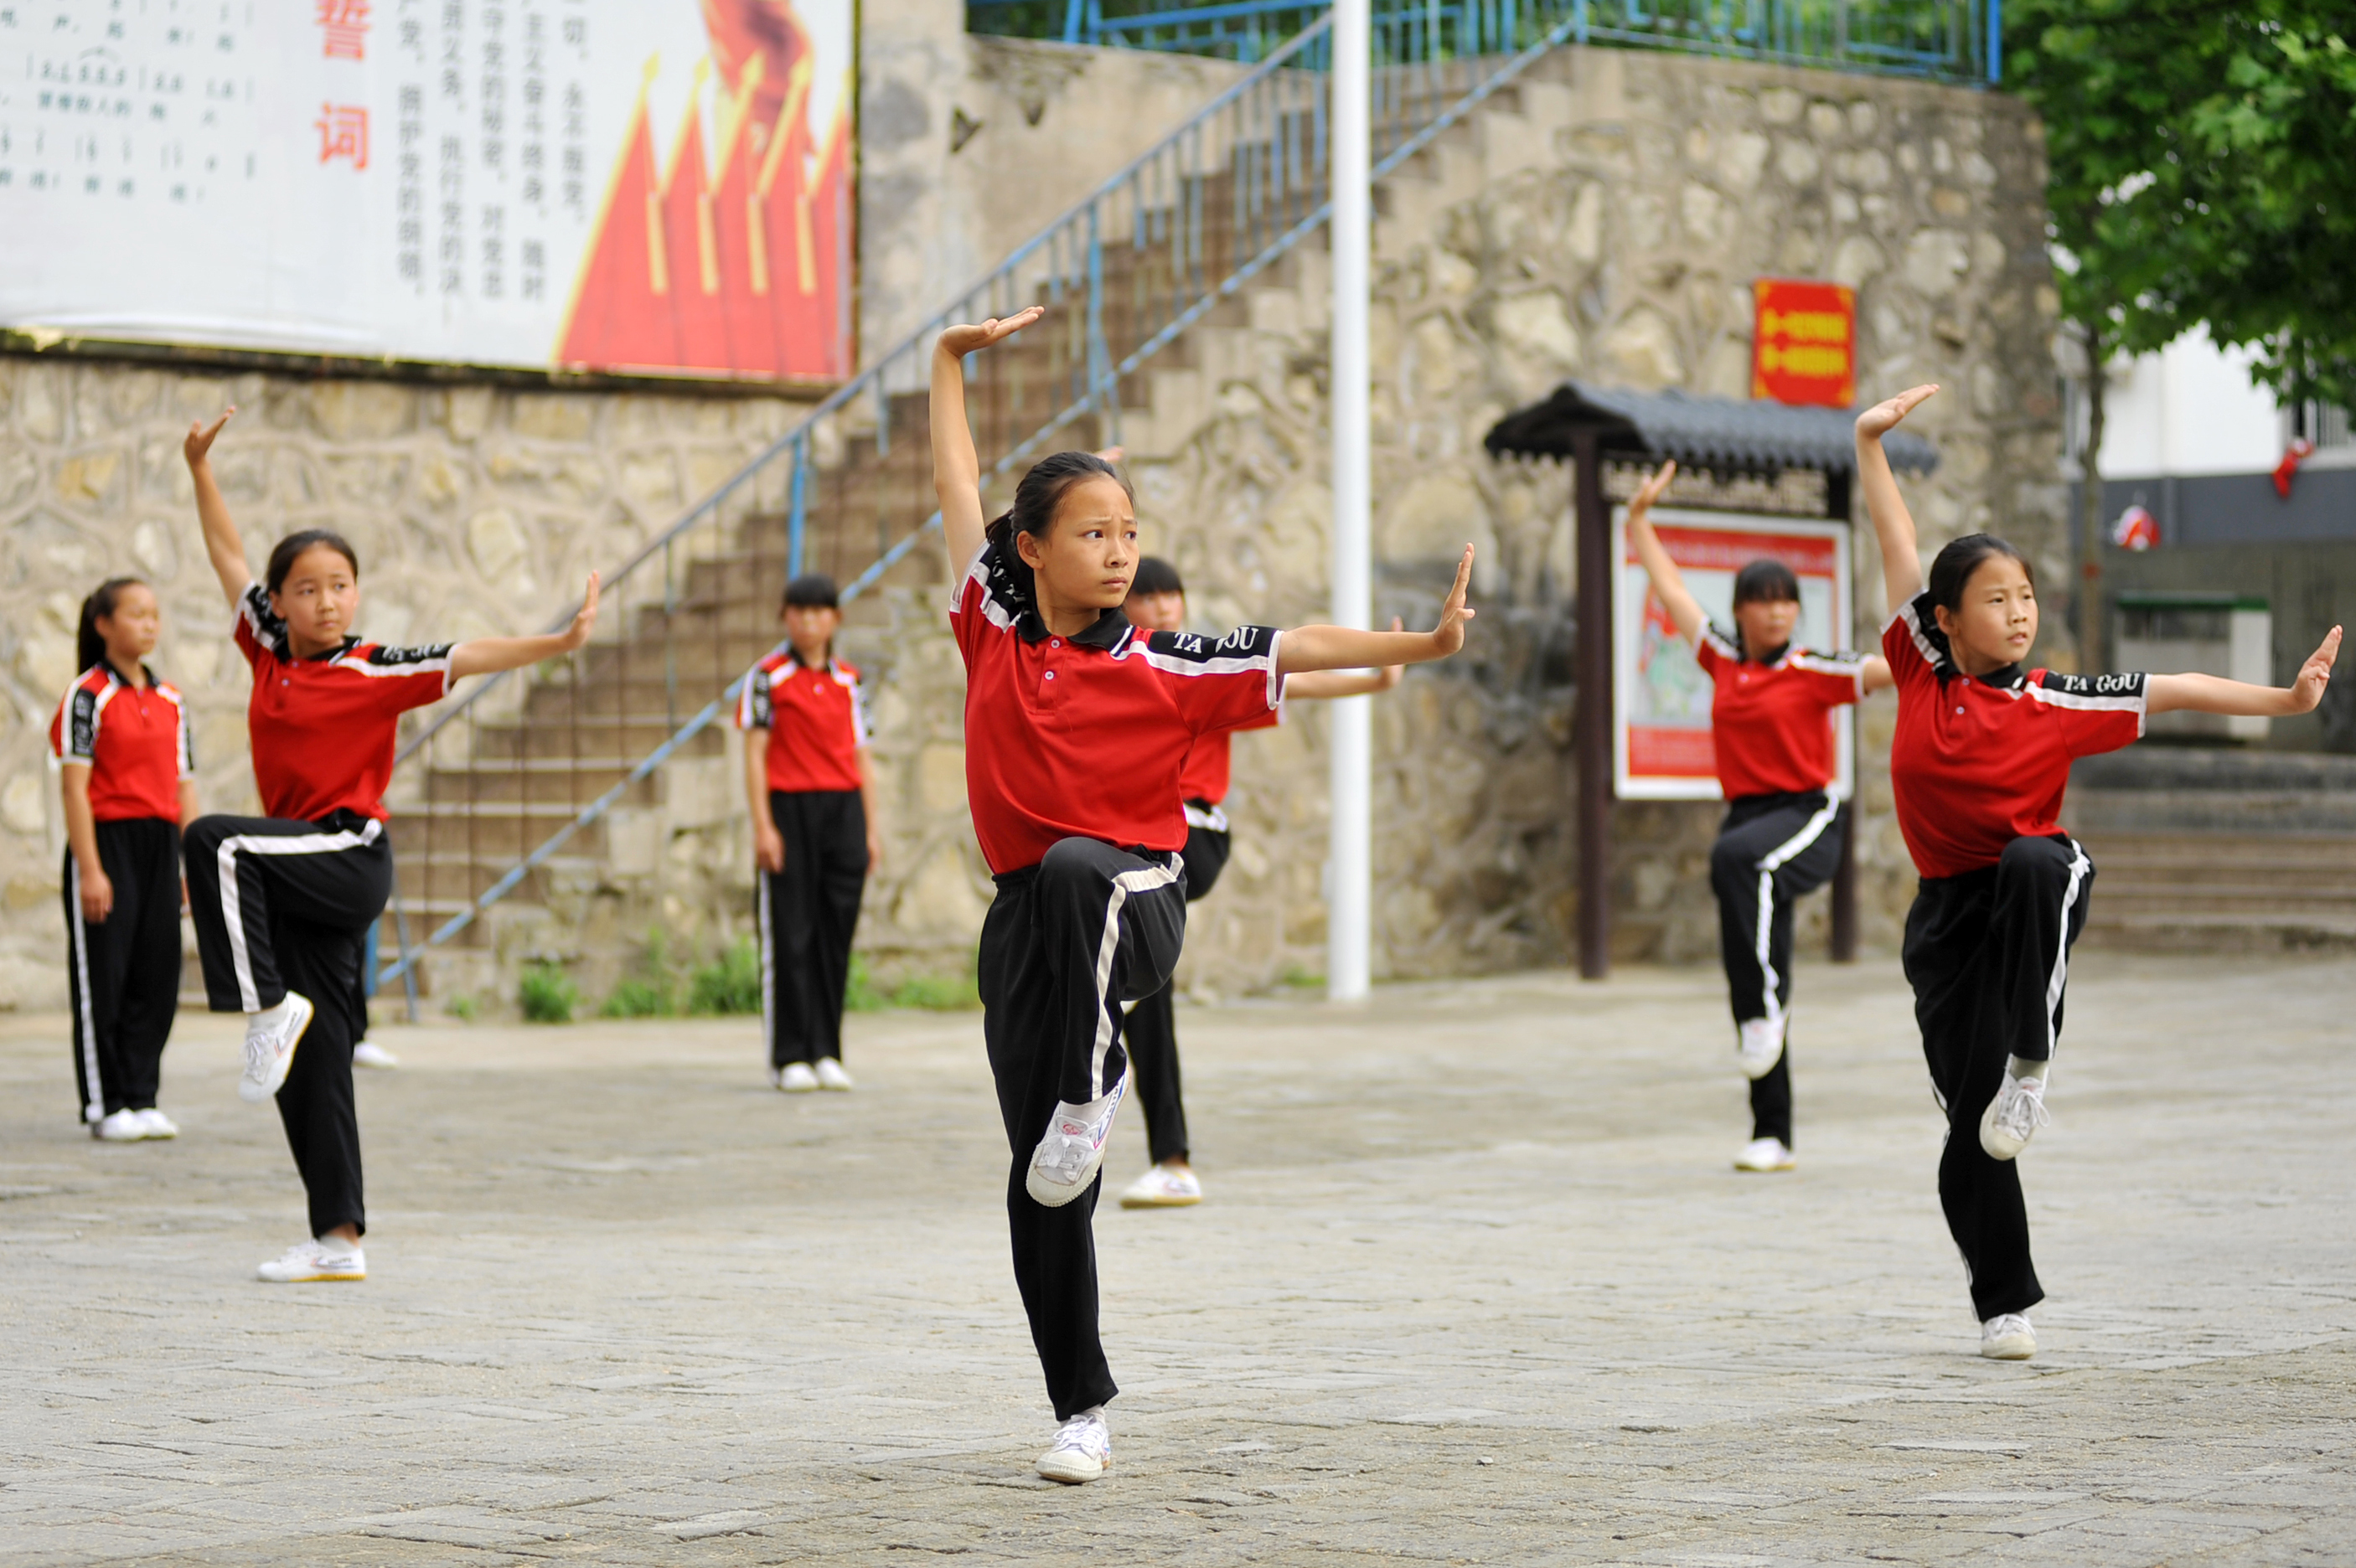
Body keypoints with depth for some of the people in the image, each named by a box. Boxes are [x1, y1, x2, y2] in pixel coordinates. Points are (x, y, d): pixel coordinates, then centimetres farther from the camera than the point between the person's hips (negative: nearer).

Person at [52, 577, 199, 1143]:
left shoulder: (169, 701, 13)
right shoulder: (89, 695, -6)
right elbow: (74, 785, -11)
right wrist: (89, 870, -16)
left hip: (160, 845, 6)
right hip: (106, 841, -6)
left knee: (157, 977, 5)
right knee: (102, 975, -1)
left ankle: (142, 1099, 12)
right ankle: (106, 1105, 5)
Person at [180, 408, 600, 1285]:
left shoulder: (376, 675, -6)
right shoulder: (268, 655, 8)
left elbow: (468, 659, -16)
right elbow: (228, 557, 16)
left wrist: (559, 644, -27)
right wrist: (200, 469, 14)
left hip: (350, 859, -6)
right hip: (296, 879, 6)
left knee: (215, 841, -30)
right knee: (313, 1063, 5)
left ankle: (271, 1007, -25)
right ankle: (339, 1241, 8)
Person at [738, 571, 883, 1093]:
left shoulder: (848, 681, 13)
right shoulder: (768, 677, 1)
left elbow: (862, 759, 14)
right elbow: (754, 755, -3)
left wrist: (871, 830, 8)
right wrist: (762, 826, -11)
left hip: (843, 813, 4)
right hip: (789, 811, -4)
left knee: (836, 936, 2)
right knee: (790, 937, -3)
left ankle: (826, 1053, 8)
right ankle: (789, 1056, 1)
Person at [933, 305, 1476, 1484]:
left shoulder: (1162, 667, -3)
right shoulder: (993, 630, 2)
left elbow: (1288, 652, -8)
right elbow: (956, 486, 9)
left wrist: (1420, 646, -18)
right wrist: (952, 361, 11)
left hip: (1134, 897, -2)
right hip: (1026, 920, 3)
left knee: (1072, 870, -41)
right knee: (1041, 1186, 1)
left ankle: (1088, 1090, -29)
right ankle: (1082, 1408, 13)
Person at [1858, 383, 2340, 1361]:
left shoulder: (2057, 703, -5)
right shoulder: (1922, 676, -3)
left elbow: (2172, 692, -7)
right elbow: (1897, 549, -1)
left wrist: (2284, 700, -15)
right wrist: (1869, 444, -3)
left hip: (2036, 886, -2)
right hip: (1949, 912, 2)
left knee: (2034, 862, -40)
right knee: (1967, 1123, 0)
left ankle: (2031, 1062, -30)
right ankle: (2004, 1305, 15)